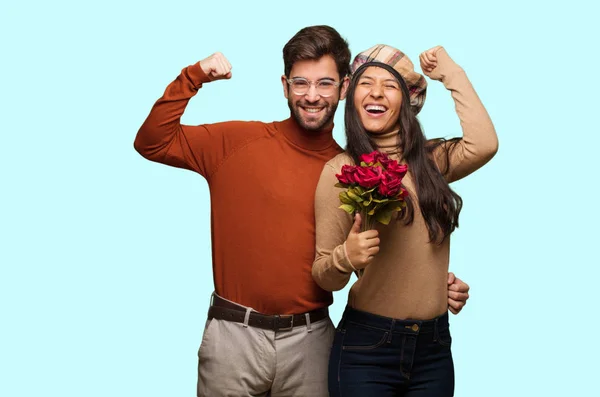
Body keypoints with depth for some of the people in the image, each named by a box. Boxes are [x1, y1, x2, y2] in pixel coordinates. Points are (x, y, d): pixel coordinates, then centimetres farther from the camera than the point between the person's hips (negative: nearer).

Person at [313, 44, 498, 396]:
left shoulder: (432, 159, 5)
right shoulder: (341, 170, -5)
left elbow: (484, 145, -17)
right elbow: (324, 277, -4)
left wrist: (451, 73, -6)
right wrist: (344, 258, -27)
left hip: (434, 347, 3)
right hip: (365, 345, -3)